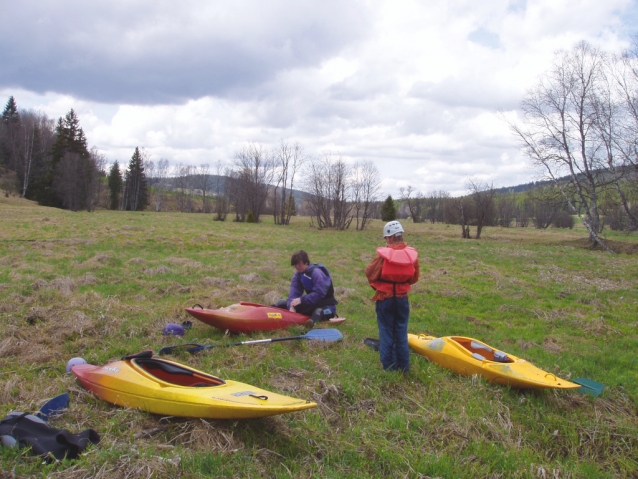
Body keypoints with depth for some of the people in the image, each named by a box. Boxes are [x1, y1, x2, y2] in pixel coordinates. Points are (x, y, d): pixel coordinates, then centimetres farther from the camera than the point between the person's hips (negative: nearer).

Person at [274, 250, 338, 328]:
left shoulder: (316, 272, -18)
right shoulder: (298, 274, 4)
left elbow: (319, 294, -27)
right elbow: (294, 291, -8)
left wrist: (301, 299, -29)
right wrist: (291, 306, -26)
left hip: (325, 305, -7)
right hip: (312, 303, 7)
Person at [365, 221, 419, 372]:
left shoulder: (383, 254, -18)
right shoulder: (412, 254, -7)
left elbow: (370, 274, -10)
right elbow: (414, 278, 4)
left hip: (384, 298, -3)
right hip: (402, 298, 3)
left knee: (386, 332, 8)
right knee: (401, 332, 13)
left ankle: (389, 366, 13)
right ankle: (403, 366, 18)